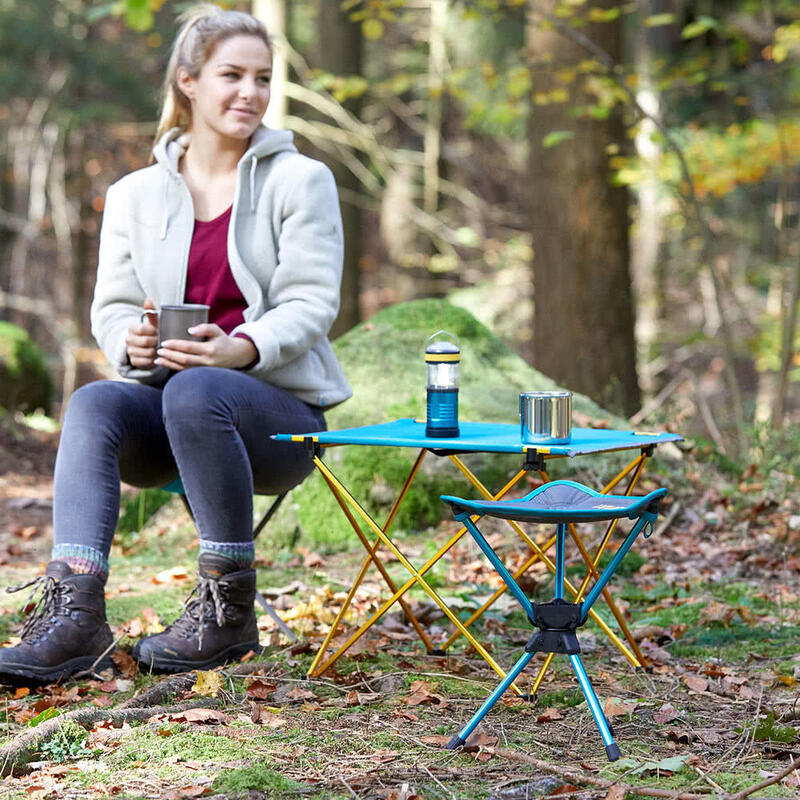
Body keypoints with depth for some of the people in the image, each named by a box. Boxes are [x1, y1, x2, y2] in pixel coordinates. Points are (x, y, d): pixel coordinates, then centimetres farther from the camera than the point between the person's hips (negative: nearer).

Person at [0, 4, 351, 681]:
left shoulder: (301, 181, 3)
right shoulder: (135, 196, 13)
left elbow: (311, 303, -6)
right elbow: (111, 306, 11)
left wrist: (240, 349, -26)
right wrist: (132, 341, -15)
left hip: (281, 407, -3)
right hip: (169, 411, 3)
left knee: (195, 392, -36)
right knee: (93, 402, -29)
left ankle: (229, 611, -24)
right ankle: (75, 612, -38)